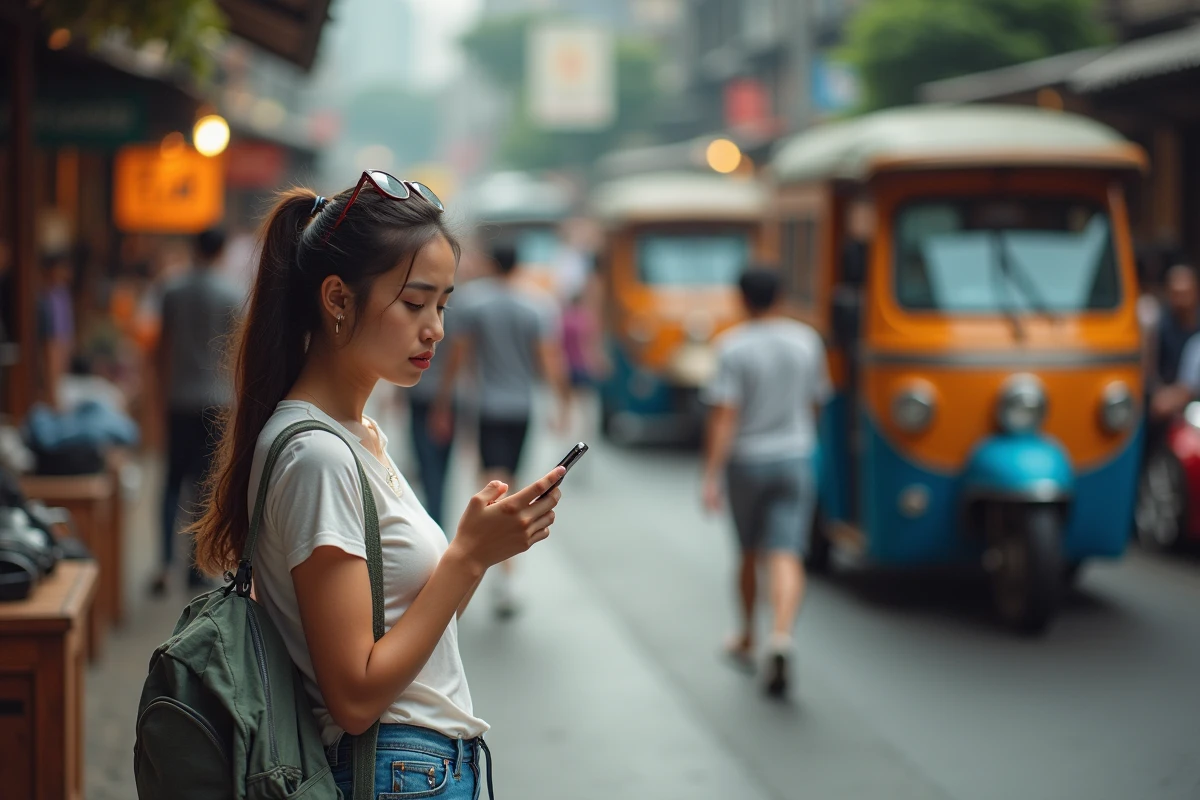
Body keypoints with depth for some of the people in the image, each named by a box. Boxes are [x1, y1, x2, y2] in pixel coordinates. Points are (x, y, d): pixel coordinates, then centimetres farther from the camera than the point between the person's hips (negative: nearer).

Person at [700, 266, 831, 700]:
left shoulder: (733, 346, -11)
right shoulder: (806, 340, 1)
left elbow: (723, 415, -17)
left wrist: (711, 477, -17)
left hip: (746, 460, -1)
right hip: (795, 458, 1)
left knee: (750, 553, 17)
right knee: (786, 556, -7)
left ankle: (747, 638, 34)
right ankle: (781, 637, -28)